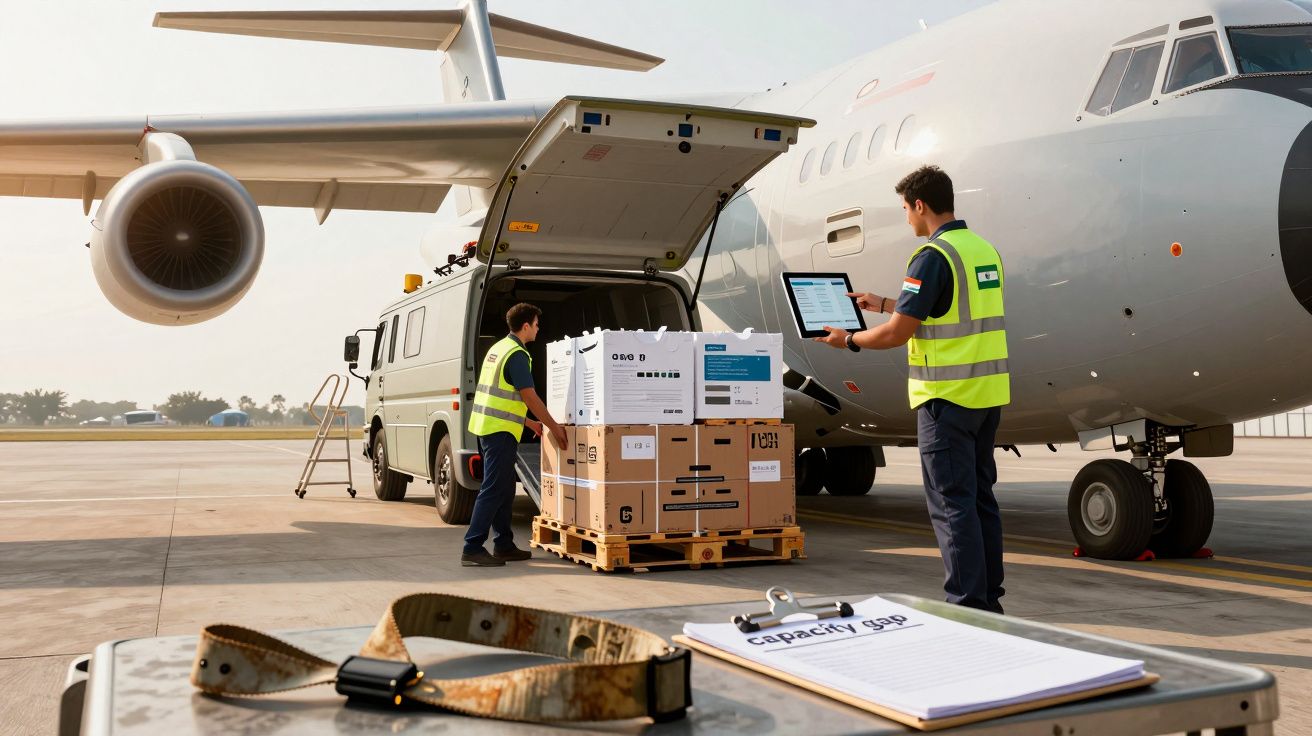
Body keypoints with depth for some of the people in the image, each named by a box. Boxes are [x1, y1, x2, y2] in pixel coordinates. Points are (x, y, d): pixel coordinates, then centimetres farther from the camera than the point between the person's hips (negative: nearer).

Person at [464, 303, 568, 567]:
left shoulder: (498, 348, 17)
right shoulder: (517, 354, -13)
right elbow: (530, 398, -14)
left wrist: (529, 422, 26)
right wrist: (554, 428, -5)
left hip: (486, 426, 10)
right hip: (500, 430, -10)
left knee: (504, 488, 15)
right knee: (493, 490, -8)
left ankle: (504, 546, 21)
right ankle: (472, 549, -8)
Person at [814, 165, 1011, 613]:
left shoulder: (933, 256, -15)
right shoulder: (984, 249, 12)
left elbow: (897, 333, -18)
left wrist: (849, 340, 0)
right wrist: (884, 303, 29)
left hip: (947, 398, -9)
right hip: (989, 393, 9)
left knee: (951, 502, -2)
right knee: (980, 496, 15)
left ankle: (967, 603, 2)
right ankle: (989, 597, 23)